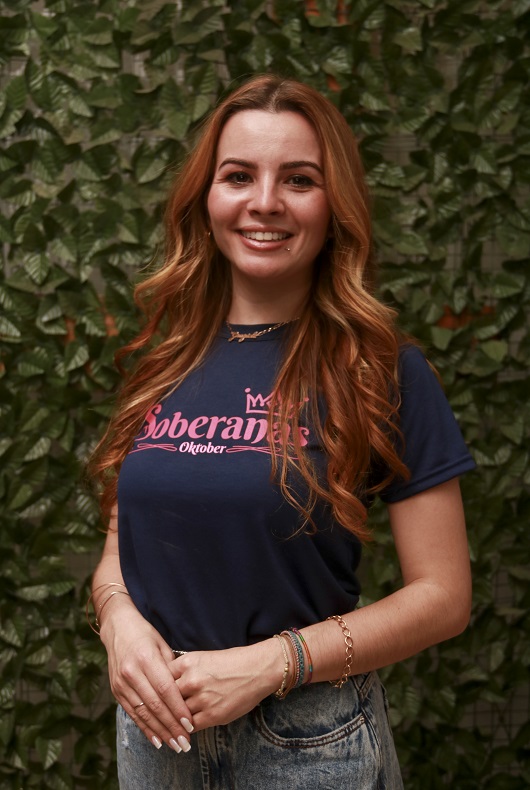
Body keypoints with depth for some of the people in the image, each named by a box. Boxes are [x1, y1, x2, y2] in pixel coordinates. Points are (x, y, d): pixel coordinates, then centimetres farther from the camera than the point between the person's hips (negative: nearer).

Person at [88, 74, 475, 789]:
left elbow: (442, 596, -10)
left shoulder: (382, 370, -10)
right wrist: (119, 619, -11)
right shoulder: (165, 362, 3)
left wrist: (271, 663, -19)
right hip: (156, 726, 4)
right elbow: (120, 545, 11)